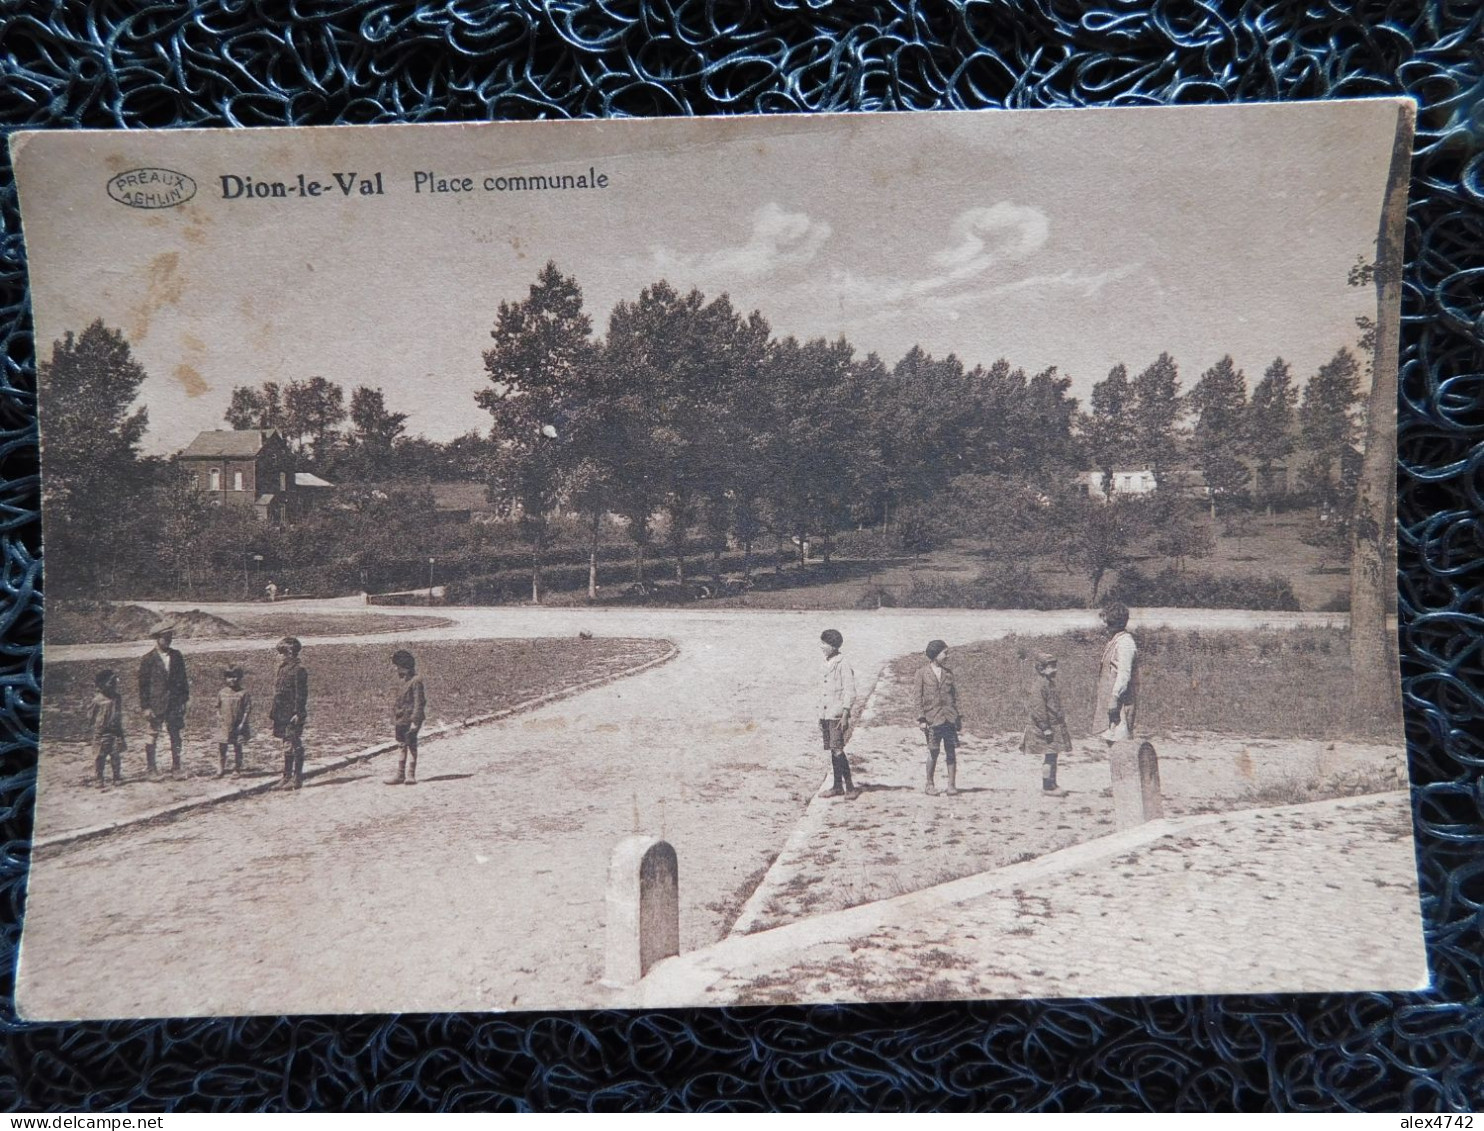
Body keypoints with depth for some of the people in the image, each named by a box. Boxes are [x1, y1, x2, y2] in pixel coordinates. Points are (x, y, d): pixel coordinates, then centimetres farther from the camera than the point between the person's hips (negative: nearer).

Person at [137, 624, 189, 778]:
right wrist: (145, 707, -7)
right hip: (156, 704, -3)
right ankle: (150, 768, 13)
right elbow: (143, 684, -4)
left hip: (175, 703, 3)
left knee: (175, 736, 6)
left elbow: (182, 679, 13)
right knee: (153, 736, 3)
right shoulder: (148, 659, -5)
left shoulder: (176, 656, 7)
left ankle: (176, 767, 14)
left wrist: (184, 699, 8)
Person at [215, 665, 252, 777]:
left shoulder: (243, 694, -6)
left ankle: (236, 769, 15)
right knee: (221, 747, 6)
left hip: (238, 726, -3)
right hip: (224, 726, 3)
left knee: (237, 747, 5)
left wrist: (242, 723, -12)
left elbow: (247, 710, -7)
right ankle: (222, 768, 21)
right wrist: (218, 717, -2)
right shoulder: (222, 693, 5)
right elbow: (218, 707, 13)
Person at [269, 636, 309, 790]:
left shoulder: (298, 670, -14)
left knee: (295, 746, -5)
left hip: (293, 716, -9)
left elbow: (301, 695, -17)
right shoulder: (282, 669, 13)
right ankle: (287, 776, 23)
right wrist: (274, 712, 18)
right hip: (283, 716, 9)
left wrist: (298, 714, -20)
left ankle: (297, 779, 0)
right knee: (287, 746, 15)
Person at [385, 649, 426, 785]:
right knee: (402, 747, 14)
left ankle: (411, 775, 4)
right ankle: (400, 775, 20)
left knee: (411, 746, -1)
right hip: (400, 720, 9)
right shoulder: (400, 679, 10)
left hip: (410, 720, -8)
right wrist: (394, 717, 15)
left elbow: (419, 702, -17)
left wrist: (415, 720, -20)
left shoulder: (415, 681, -15)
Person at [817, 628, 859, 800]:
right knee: (832, 751, 10)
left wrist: (845, 714, -18)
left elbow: (850, 691, -13)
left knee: (838, 750, -11)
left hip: (837, 715, -8)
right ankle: (837, 786, 16)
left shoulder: (843, 665, -10)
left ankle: (850, 787, -6)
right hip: (825, 714, 8)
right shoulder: (826, 664, 14)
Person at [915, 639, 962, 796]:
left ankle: (951, 785, 6)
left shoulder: (948, 673, 12)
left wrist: (958, 717, 10)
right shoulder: (922, 672, 0)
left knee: (951, 751, 0)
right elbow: (919, 697, -1)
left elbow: (955, 695, 15)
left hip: (949, 717, 4)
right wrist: (921, 718, -6)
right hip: (933, 717, -3)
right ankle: (929, 784, 14)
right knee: (933, 752, 0)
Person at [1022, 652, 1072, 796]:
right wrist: (1046, 728, -23)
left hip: (1054, 726, 10)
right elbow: (1038, 708, -21)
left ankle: (1051, 785, 20)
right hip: (1047, 728, -10)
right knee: (1048, 757, -7)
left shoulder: (1050, 684, 16)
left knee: (1052, 757, 14)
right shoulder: (1040, 686, -16)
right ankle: (1047, 788, -3)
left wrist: (1062, 716, 24)